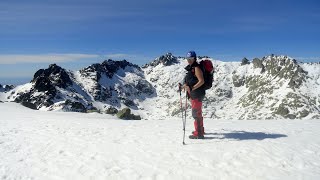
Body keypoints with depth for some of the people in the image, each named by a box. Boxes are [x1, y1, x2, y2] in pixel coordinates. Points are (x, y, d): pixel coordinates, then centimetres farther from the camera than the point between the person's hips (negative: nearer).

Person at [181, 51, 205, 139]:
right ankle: (200, 130, 35)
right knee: (198, 113, 20)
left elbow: (201, 81, -23)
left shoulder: (196, 68, -15)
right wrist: (186, 85, 7)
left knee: (196, 113, -6)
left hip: (197, 94, -11)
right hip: (193, 94, 11)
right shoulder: (191, 68, 15)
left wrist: (191, 88, -27)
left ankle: (198, 134, 1)